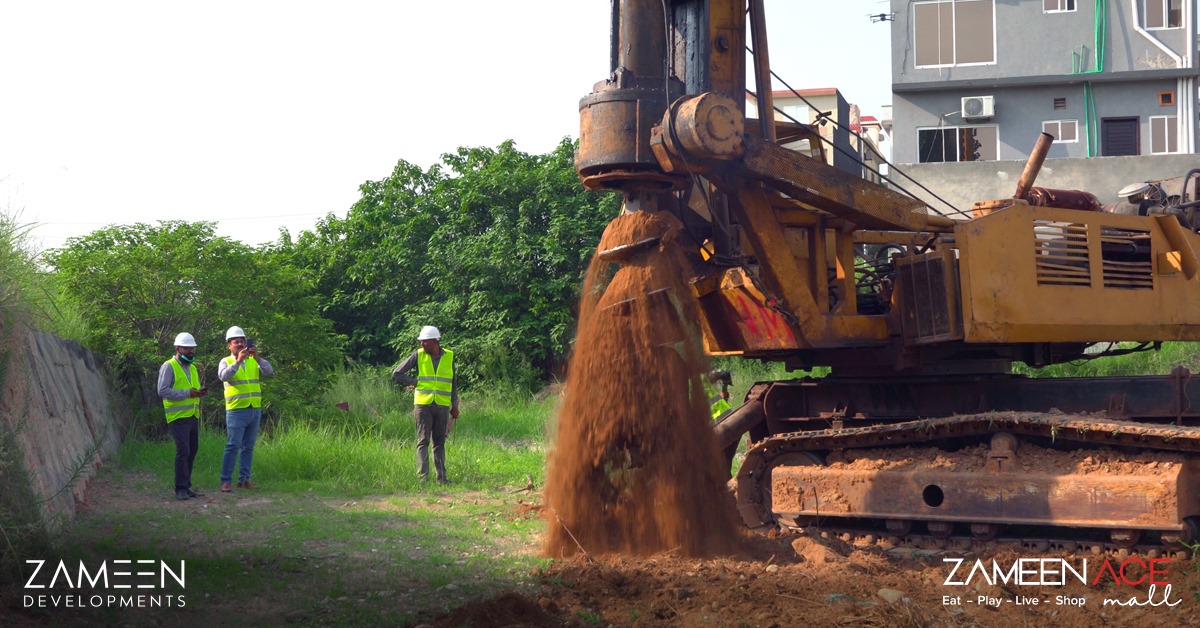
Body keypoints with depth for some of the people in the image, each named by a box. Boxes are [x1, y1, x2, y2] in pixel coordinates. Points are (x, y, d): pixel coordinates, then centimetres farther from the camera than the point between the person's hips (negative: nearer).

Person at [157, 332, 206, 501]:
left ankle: (186, 487, 15)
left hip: (193, 416, 8)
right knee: (183, 451, -15)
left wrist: (200, 392, 5)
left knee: (191, 451, 8)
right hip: (178, 417, -8)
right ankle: (180, 489, -12)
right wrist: (187, 393, -21)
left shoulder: (192, 368, 19)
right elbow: (162, 391, -15)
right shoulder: (169, 367, -6)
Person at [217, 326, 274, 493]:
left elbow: (269, 370, -6)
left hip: (255, 410, 5)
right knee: (233, 446, -9)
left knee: (248, 446, 9)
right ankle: (226, 480, -6)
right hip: (236, 410, -5)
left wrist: (257, 357, -21)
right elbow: (223, 375, -20)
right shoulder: (226, 362, 1)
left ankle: (244, 479, 15)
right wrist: (238, 361, -31)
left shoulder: (253, 361, 11)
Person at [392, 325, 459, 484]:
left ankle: (441, 477, 10)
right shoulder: (418, 355, 2)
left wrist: (455, 406, 11)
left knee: (439, 442, 7)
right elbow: (396, 374, 4)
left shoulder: (449, 357, 6)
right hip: (423, 404, -2)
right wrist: (415, 383, 1)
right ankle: (422, 477, -7)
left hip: (442, 406, 2)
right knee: (423, 441, -4)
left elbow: (453, 383, 14)